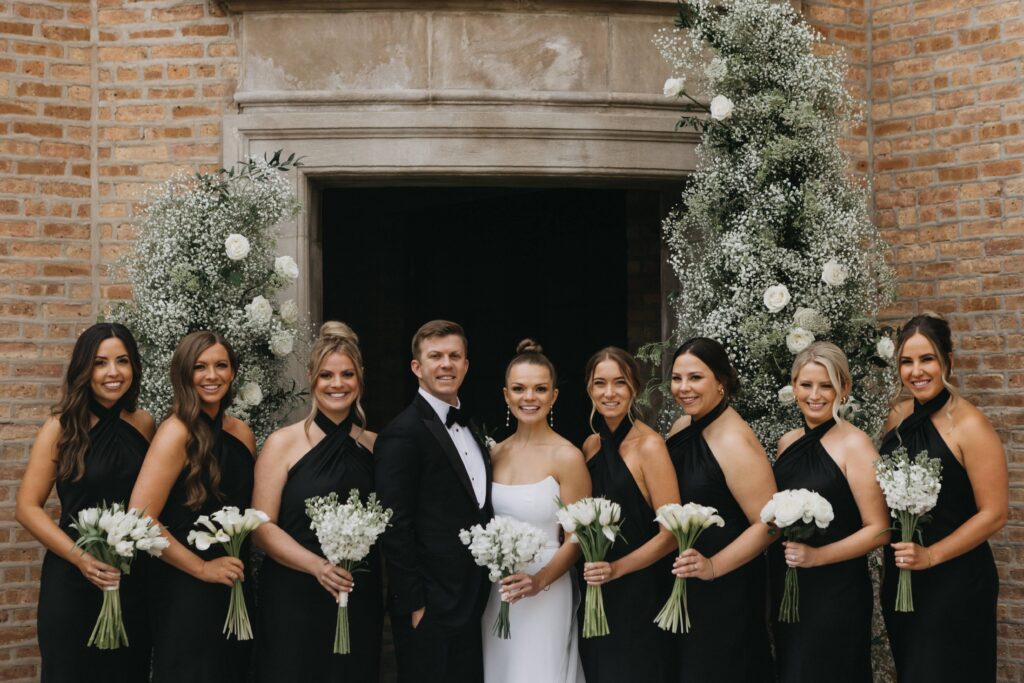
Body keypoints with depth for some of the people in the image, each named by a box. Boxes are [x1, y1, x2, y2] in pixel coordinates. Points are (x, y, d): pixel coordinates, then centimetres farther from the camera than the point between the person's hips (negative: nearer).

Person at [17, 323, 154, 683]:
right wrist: (80, 557, -18)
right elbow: (27, 507, -7)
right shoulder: (62, 427, -5)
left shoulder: (144, 424, 4)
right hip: (73, 580, -3)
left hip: (135, 580, 3)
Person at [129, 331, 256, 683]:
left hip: (234, 587, 7)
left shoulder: (242, 433, 7)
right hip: (186, 591, -7)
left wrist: (240, 567, 8)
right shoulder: (177, 432, -12)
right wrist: (202, 568, -14)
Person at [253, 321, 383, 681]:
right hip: (293, 601, -3)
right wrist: (317, 565, -19)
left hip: (361, 603, 3)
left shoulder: (375, 446, 7)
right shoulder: (283, 443, -2)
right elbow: (262, 527, -7)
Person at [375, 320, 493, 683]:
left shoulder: (470, 429, 14)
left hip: (473, 608, 8)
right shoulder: (402, 434, -13)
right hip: (431, 610, -8)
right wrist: (414, 605, -17)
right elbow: (395, 530, -16)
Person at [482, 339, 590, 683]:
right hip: (495, 595, 5)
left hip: (544, 598, -5)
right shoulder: (495, 455, 6)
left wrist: (539, 581, -23)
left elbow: (576, 539, -9)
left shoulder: (567, 457, -9)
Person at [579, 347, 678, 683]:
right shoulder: (591, 445, 7)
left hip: (639, 595, -6)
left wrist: (617, 568, -21)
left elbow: (671, 532, -14)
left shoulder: (649, 446, -12)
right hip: (595, 594, 6)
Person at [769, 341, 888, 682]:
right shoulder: (788, 442, 8)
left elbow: (878, 530, -13)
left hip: (836, 593, -6)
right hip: (784, 589, 6)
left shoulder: (854, 444, -10)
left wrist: (817, 556, -20)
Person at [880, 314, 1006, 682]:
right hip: (900, 578, 6)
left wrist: (931, 555, -17)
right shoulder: (898, 416, 3)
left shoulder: (969, 425, -16)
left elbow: (994, 513, -15)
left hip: (955, 581, -6)